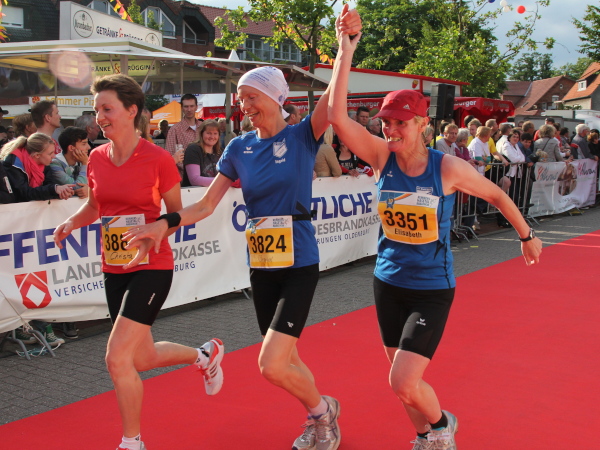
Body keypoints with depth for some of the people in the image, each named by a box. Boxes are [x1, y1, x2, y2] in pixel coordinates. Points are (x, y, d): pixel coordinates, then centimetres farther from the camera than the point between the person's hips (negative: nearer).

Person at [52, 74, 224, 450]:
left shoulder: (158, 159, -14)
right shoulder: (97, 158, 2)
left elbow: (176, 212, -4)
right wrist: (73, 222, -3)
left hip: (151, 267, -7)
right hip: (115, 268, 7)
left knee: (117, 358, -11)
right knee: (142, 359, 17)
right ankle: (205, 354, 45)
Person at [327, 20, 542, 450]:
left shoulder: (448, 167, -14)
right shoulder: (382, 156, -8)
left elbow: (497, 195, 2)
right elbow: (339, 119, -21)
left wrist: (528, 236, 13)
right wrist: (345, 55, -23)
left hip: (432, 290, -4)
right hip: (388, 284, 4)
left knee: (404, 383, -11)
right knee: (403, 380, 14)